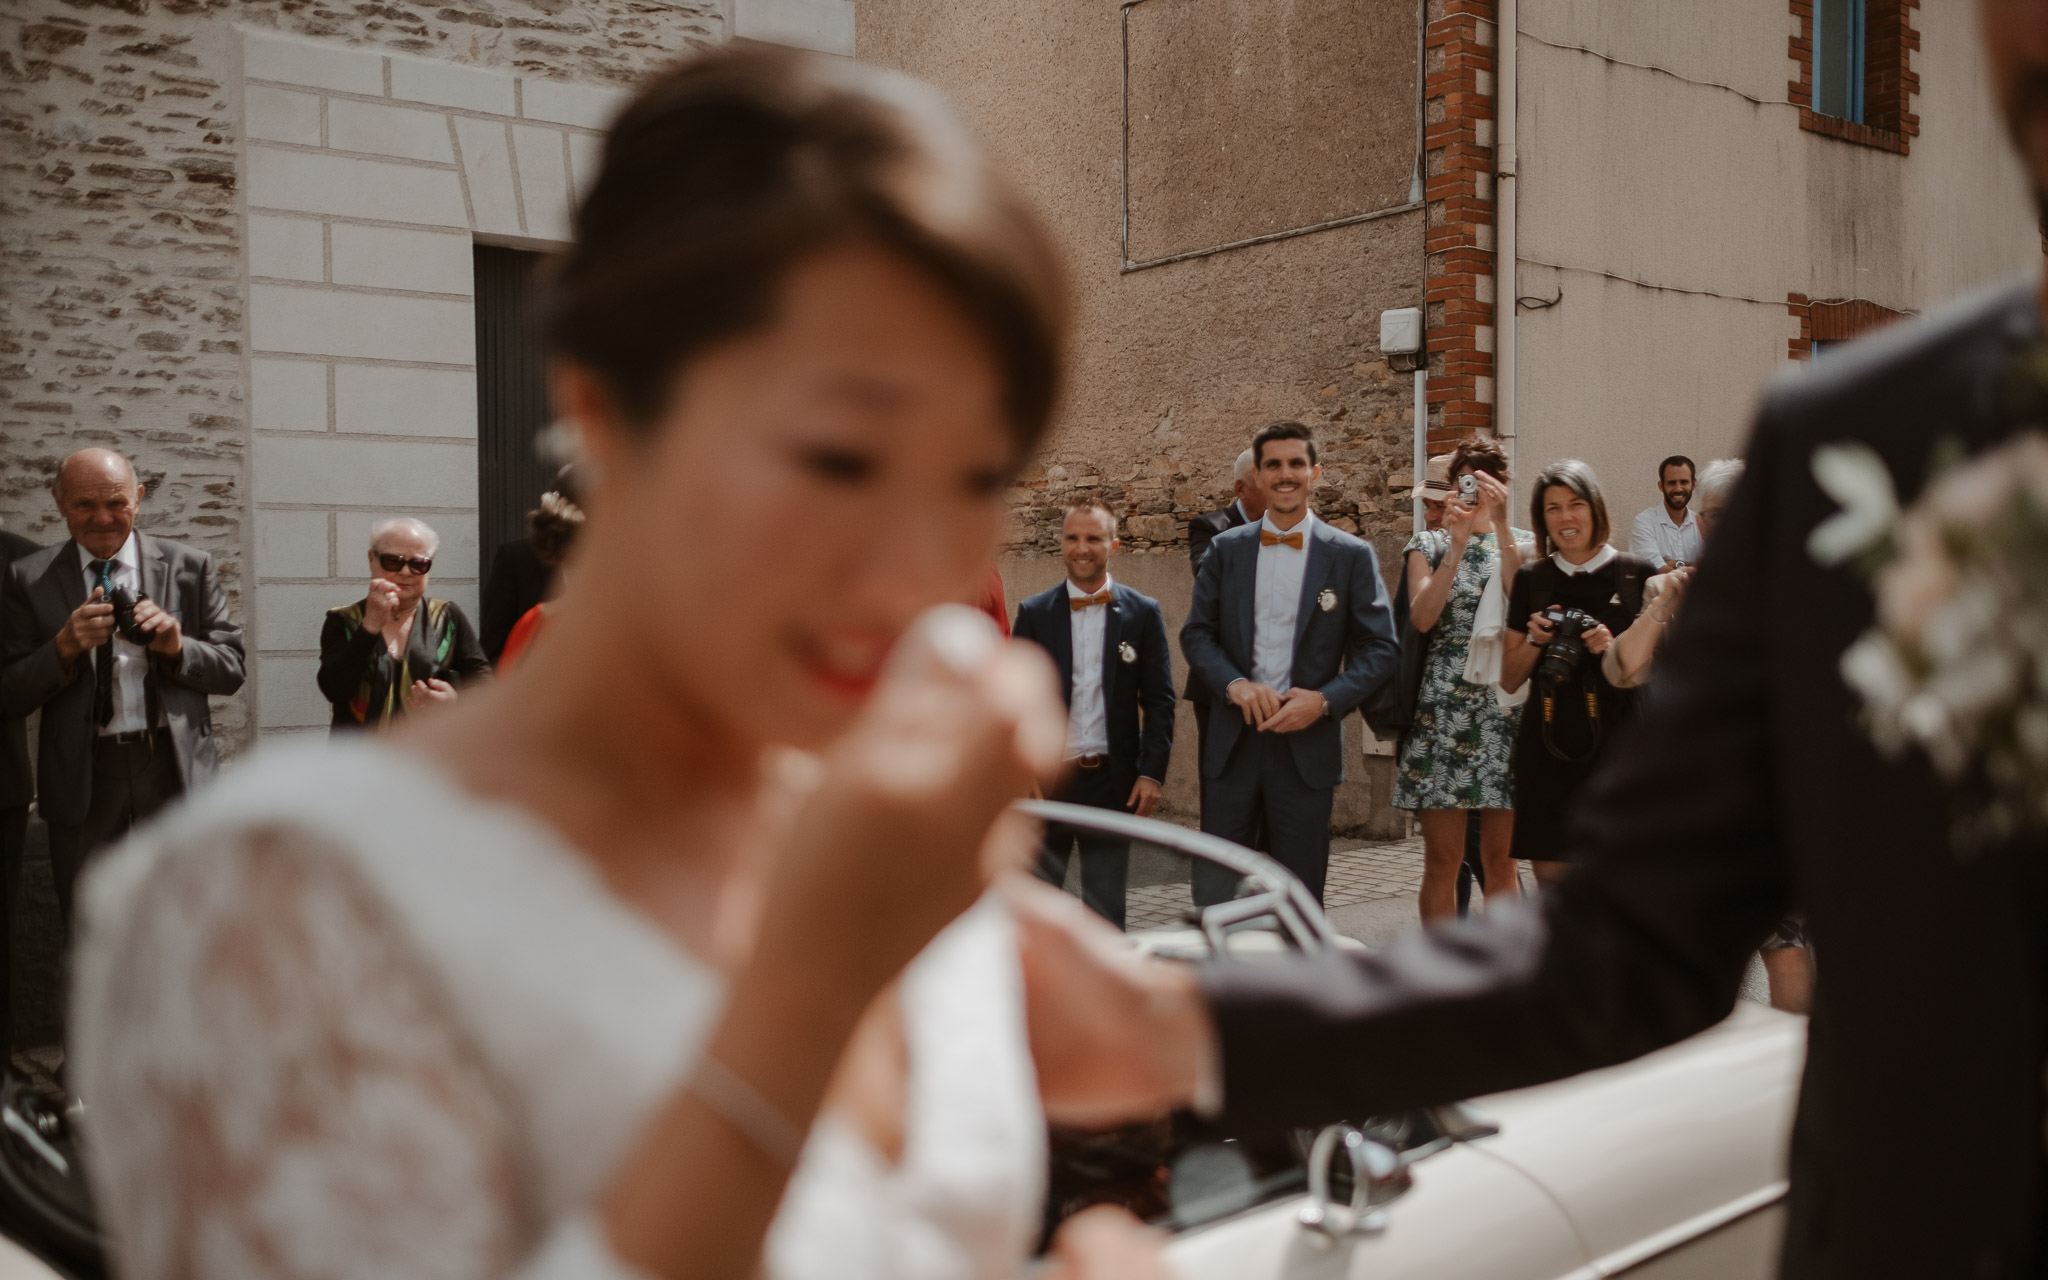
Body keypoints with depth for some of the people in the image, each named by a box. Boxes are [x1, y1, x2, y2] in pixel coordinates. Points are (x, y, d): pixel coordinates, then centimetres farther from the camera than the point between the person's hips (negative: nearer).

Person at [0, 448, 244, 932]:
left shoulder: (191, 567, 2)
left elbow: (231, 669, 2)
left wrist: (176, 646, -17)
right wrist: (66, 646, -17)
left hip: (176, 771, 0)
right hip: (83, 783, 1)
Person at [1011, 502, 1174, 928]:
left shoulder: (1143, 613, 3)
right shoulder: (1033, 613, 3)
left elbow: (1159, 701, 3)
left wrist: (1152, 772, -5)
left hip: (1113, 782, 0)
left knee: (1107, 913, 10)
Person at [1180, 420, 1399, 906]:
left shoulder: (1351, 556, 1)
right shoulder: (1226, 549, 7)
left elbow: (1381, 648, -1)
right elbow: (1196, 632, 6)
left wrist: (1325, 699, -15)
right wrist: (1235, 684, -12)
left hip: (1307, 741, -1)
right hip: (1233, 741, 2)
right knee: (1214, 894, 4)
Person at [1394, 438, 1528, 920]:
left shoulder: (1521, 544, 10)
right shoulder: (1429, 545, 10)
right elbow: (1422, 618, -7)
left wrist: (1501, 523, -15)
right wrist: (1458, 545, -12)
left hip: (1507, 711, 0)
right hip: (1442, 711, 0)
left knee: (1500, 859, 4)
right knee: (1442, 858, 1)